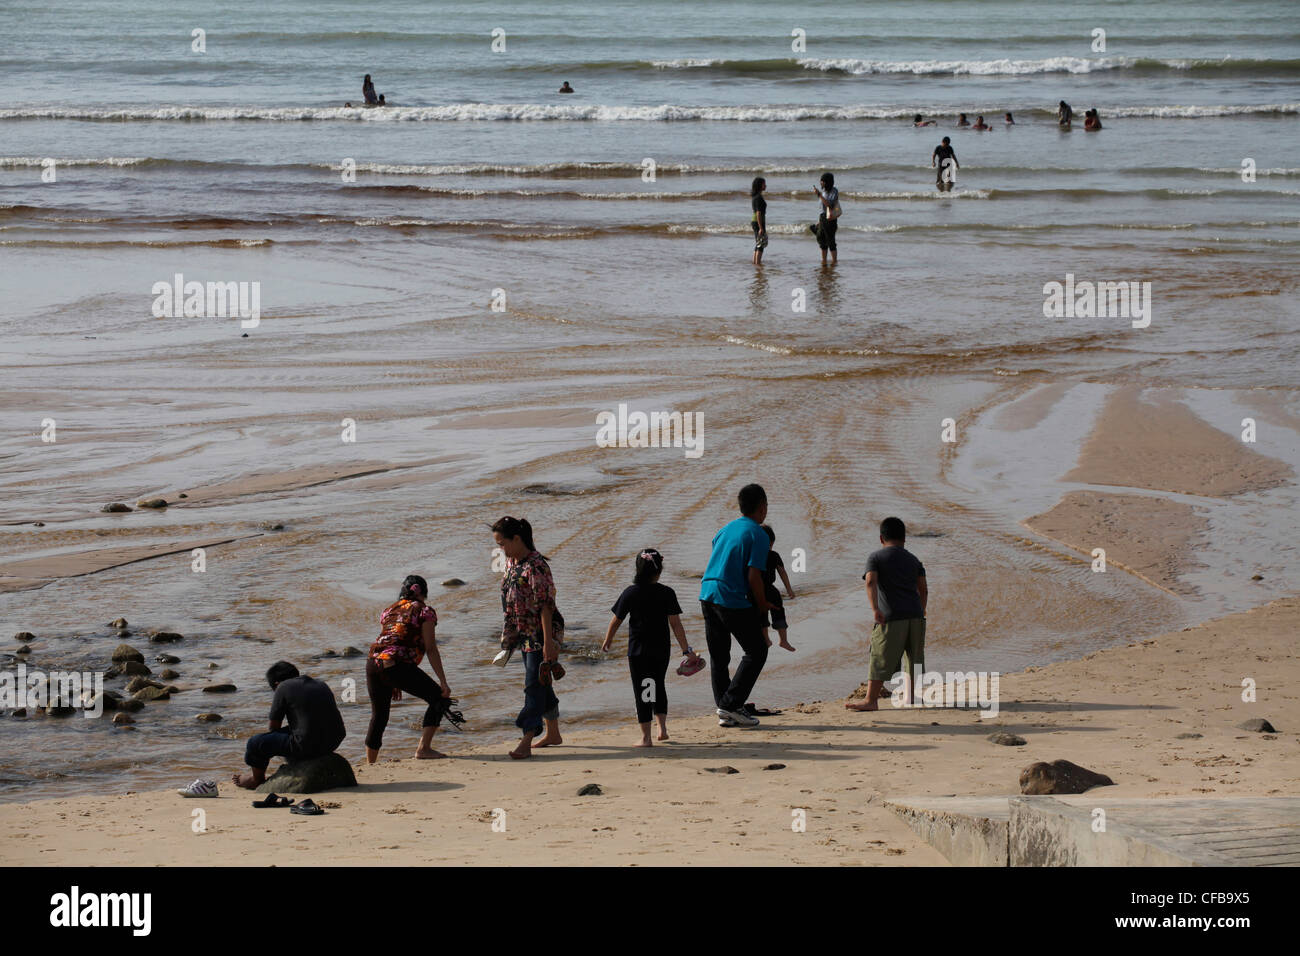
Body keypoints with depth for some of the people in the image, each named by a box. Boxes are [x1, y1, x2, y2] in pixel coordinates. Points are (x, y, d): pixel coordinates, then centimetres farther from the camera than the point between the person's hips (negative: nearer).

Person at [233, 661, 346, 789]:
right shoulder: (322, 685, 19)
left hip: (308, 745, -8)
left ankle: (257, 780, 34)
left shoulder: (283, 688, -2)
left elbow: (274, 726, 2)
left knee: (255, 743, 9)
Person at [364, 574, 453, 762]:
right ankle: (423, 748, -5)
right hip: (397, 665, -6)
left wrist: (393, 684, 30)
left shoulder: (389, 611, 25)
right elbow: (431, 649, -1)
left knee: (379, 715, 19)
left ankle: (370, 765, 23)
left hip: (373, 662, 6)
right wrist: (443, 682, -2)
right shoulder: (424, 611, 7)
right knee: (440, 698, 6)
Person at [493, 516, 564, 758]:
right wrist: (509, 634, 20)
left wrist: (548, 642, -25)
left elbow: (546, 605, -23)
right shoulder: (511, 561, 8)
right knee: (541, 684, 18)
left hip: (542, 631, -9)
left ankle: (526, 743, -16)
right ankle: (553, 734, 31)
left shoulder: (536, 566, -20)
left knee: (534, 685, -12)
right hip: (525, 633, 9)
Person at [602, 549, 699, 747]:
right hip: (661, 649, 2)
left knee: (642, 691, 3)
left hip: (637, 651, -2)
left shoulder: (630, 594, -6)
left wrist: (607, 641, 17)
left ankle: (645, 737, 3)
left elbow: (616, 621, 0)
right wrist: (686, 649, -2)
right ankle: (662, 728, 16)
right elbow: (676, 624, -7)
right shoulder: (667, 593, -6)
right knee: (658, 686, 22)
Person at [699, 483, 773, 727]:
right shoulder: (758, 535, -7)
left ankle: (725, 713, 11)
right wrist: (763, 605, 0)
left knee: (718, 656, 12)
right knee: (756, 652, 4)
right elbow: (753, 576, -14)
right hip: (734, 600, -7)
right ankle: (731, 705, -4)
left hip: (707, 595, 7)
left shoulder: (726, 530, 17)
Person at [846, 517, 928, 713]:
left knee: (880, 660, -5)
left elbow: (871, 581, -13)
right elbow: (923, 590, 12)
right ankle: (911, 695, 27)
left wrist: (875, 609, -19)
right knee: (914, 658, 17)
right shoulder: (913, 560, 16)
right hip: (915, 615, 4)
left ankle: (871, 700, -10)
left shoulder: (876, 558, 4)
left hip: (891, 618, -4)